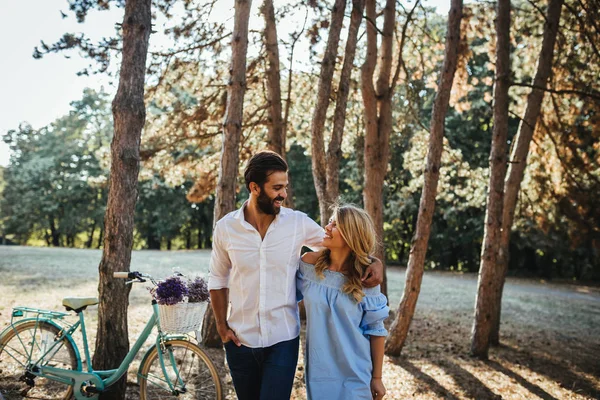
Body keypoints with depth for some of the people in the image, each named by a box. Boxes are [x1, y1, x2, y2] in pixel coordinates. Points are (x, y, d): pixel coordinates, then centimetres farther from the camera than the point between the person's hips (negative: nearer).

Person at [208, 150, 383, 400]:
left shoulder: (298, 223, -7)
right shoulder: (226, 227, -4)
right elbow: (218, 280, 8)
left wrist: (373, 261, -13)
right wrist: (222, 326, 2)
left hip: (283, 341, -1)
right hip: (240, 340, 2)